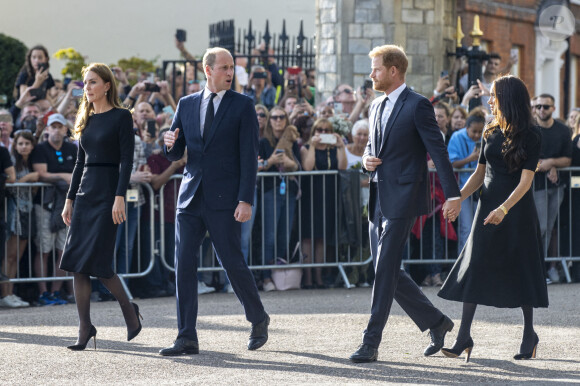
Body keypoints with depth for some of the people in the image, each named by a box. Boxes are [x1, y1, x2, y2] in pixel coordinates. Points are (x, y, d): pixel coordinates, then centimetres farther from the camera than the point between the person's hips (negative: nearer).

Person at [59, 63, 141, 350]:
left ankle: (129, 310, 10)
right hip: (84, 193, 7)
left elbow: (126, 160, -10)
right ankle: (85, 328, 2)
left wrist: (120, 197, -18)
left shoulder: (121, 117, -5)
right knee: (76, 263, -1)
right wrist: (69, 199, 14)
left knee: (97, 262, -12)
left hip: (107, 193, -7)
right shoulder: (86, 119, 15)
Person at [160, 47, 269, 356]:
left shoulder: (242, 106, 0)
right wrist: (170, 144, -9)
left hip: (223, 200, -4)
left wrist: (245, 200, -13)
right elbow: (175, 155, 16)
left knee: (232, 263, -1)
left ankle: (259, 319, 23)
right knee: (184, 266, -2)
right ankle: (187, 339, 1)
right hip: (190, 197, 4)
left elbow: (249, 156, -5)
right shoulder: (186, 105, 12)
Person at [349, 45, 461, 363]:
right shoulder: (377, 106, 15)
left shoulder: (417, 105, -9)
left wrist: (452, 194, -17)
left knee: (385, 270, -9)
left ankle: (371, 342, -7)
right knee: (388, 271, 10)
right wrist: (367, 159, 2)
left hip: (403, 198, -9)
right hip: (379, 199, 9)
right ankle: (436, 322, 23)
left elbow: (438, 150, -12)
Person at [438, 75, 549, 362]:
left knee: (521, 270, 2)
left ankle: (529, 334, 18)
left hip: (517, 209, -5)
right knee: (473, 268, -3)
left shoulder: (530, 136, -8)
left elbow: (526, 180, -15)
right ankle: (463, 338, -5)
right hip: (489, 207, 5)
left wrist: (504, 208, -27)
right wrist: (458, 198, 0)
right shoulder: (491, 133, 9)